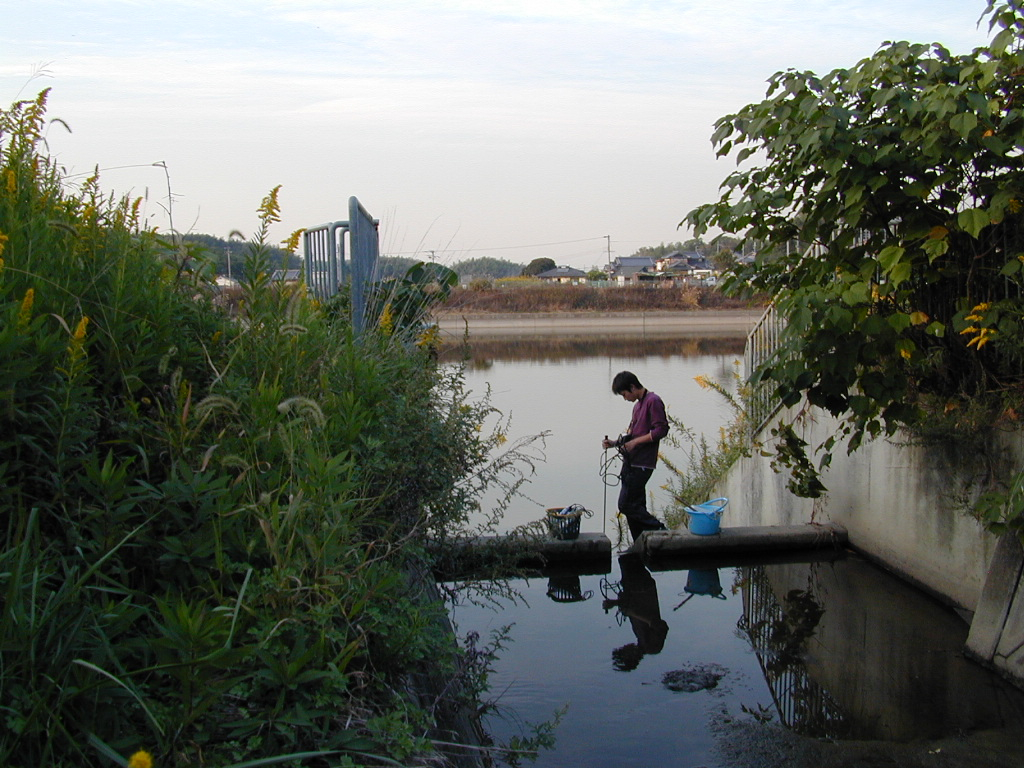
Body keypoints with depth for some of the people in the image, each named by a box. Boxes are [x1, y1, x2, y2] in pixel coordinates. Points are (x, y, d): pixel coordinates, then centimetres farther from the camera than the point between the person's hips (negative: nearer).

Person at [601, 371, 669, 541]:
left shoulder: (653, 401, -8)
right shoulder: (637, 405, 21)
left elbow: (661, 430, -17)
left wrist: (635, 442, -16)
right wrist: (614, 443, 11)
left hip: (641, 464, -10)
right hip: (631, 463, 10)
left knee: (626, 505, -12)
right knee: (635, 506, 10)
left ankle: (659, 530, -2)